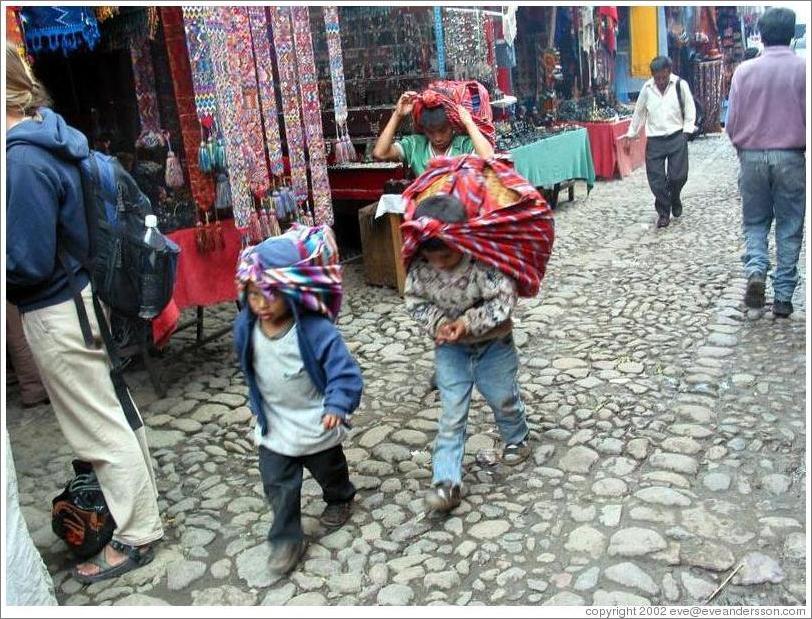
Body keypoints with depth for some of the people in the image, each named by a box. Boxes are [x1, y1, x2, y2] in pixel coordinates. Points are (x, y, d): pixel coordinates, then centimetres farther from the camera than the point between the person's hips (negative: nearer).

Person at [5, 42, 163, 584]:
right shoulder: (46, 133, 3)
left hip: (55, 311, -9)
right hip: (80, 294, 9)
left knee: (102, 431, 6)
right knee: (112, 412, 23)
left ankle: (137, 537, 24)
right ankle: (141, 506, 43)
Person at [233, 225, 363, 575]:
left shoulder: (317, 330, -31)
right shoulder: (245, 327, -13)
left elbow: (344, 372, -29)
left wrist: (337, 405, -45)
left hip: (317, 425, -3)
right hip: (273, 428, 3)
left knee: (329, 471, 24)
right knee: (278, 487, 7)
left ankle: (340, 500, 55)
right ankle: (286, 540, 26)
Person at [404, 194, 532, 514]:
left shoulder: (483, 261, -29)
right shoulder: (420, 265, -17)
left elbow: (505, 300, -27)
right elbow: (414, 301, -6)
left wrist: (469, 322, -31)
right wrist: (437, 323, -22)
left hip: (492, 342, -2)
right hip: (450, 346, 2)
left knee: (503, 397, 17)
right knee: (452, 412, 0)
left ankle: (517, 437, 50)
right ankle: (447, 482, 3)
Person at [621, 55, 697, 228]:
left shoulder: (680, 85, -3)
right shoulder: (647, 88, 2)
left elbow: (690, 110, 3)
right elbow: (639, 112, 13)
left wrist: (686, 132, -4)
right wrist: (631, 134, 14)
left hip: (676, 137, -1)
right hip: (654, 139, 1)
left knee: (678, 175, -6)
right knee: (656, 179, -2)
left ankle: (675, 199, 28)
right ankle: (663, 212, 16)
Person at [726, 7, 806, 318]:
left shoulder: (744, 70, -2)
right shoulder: (802, 69, -5)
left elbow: (732, 121, -1)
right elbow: (807, 118, -5)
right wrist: (802, 145, 14)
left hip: (752, 156, 1)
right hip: (790, 157, -1)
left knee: (755, 221, 15)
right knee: (789, 227, 8)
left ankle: (755, 270, -10)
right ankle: (783, 296, 9)